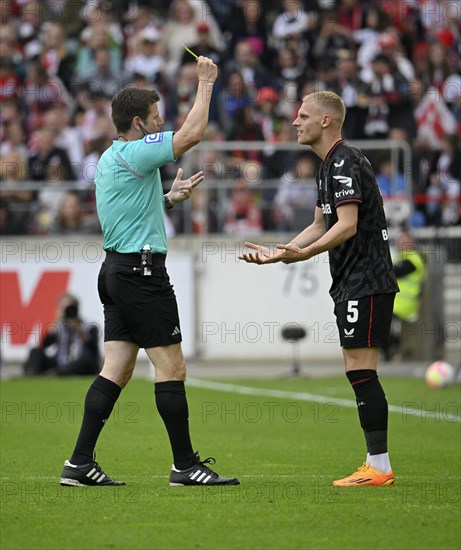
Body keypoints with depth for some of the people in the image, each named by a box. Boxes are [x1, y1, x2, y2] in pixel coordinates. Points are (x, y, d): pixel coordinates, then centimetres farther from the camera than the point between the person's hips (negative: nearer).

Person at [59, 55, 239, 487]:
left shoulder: (111, 159, 17)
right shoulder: (133, 154, -13)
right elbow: (192, 133, -20)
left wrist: (171, 197, 23)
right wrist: (205, 82, -9)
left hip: (117, 269, 10)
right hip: (141, 271, -10)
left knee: (116, 370, 7)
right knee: (171, 368, -5)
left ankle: (80, 463, 3)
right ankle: (185, 465, -2)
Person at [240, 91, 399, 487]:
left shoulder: (345, 163, -14)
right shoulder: (329, 166, 18)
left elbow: (347, 225, -24)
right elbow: (321, 225, 26)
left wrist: (304, 253, -34)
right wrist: (279, 253, 21)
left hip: (366, 283, -11)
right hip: (351, 284, 11)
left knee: (360, 370, -12)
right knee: (359, 373, 9)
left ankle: (379, 467, -12)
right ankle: (376, 464, 12)